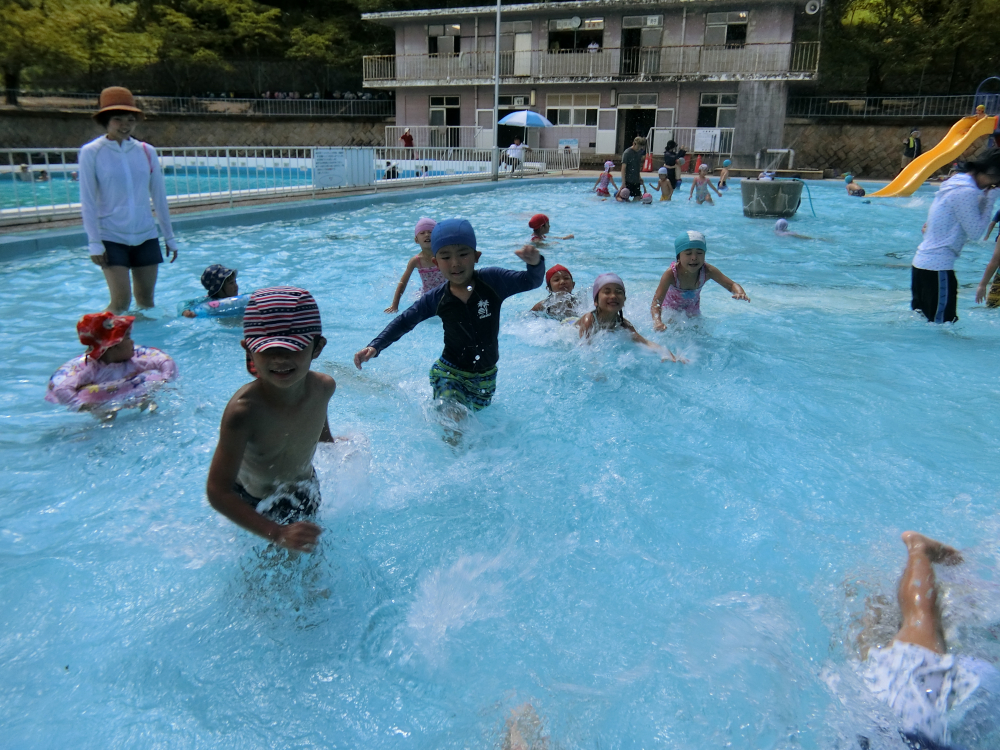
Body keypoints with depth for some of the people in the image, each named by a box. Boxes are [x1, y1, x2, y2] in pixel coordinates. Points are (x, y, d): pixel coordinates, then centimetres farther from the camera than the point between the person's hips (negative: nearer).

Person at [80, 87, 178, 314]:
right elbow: (88, 201, -5)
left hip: (146, 236, 3)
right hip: (112, 237, -3)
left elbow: (159, 196, 9)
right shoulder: (91, 152, -5)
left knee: (146, 299, 9)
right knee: (121, 301, -8)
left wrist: (169, 237, 10)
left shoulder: (146, 151, 4)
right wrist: (94, 243, -10)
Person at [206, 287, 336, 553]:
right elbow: (218, 491, -38)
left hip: (304, 491, 5)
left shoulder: (323, 387, -23)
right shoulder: (243, 410, -39)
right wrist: (278, 534, -48)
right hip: (252, 502, -4)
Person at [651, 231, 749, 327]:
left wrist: (740, 293, -49)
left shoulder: (708, 271, -29)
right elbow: (655, 303, -45)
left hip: (692, 312, 3)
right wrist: (657, 322, -67)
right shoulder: (670, 274, -39)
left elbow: (732, 285, -22)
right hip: (670, 309, -3)